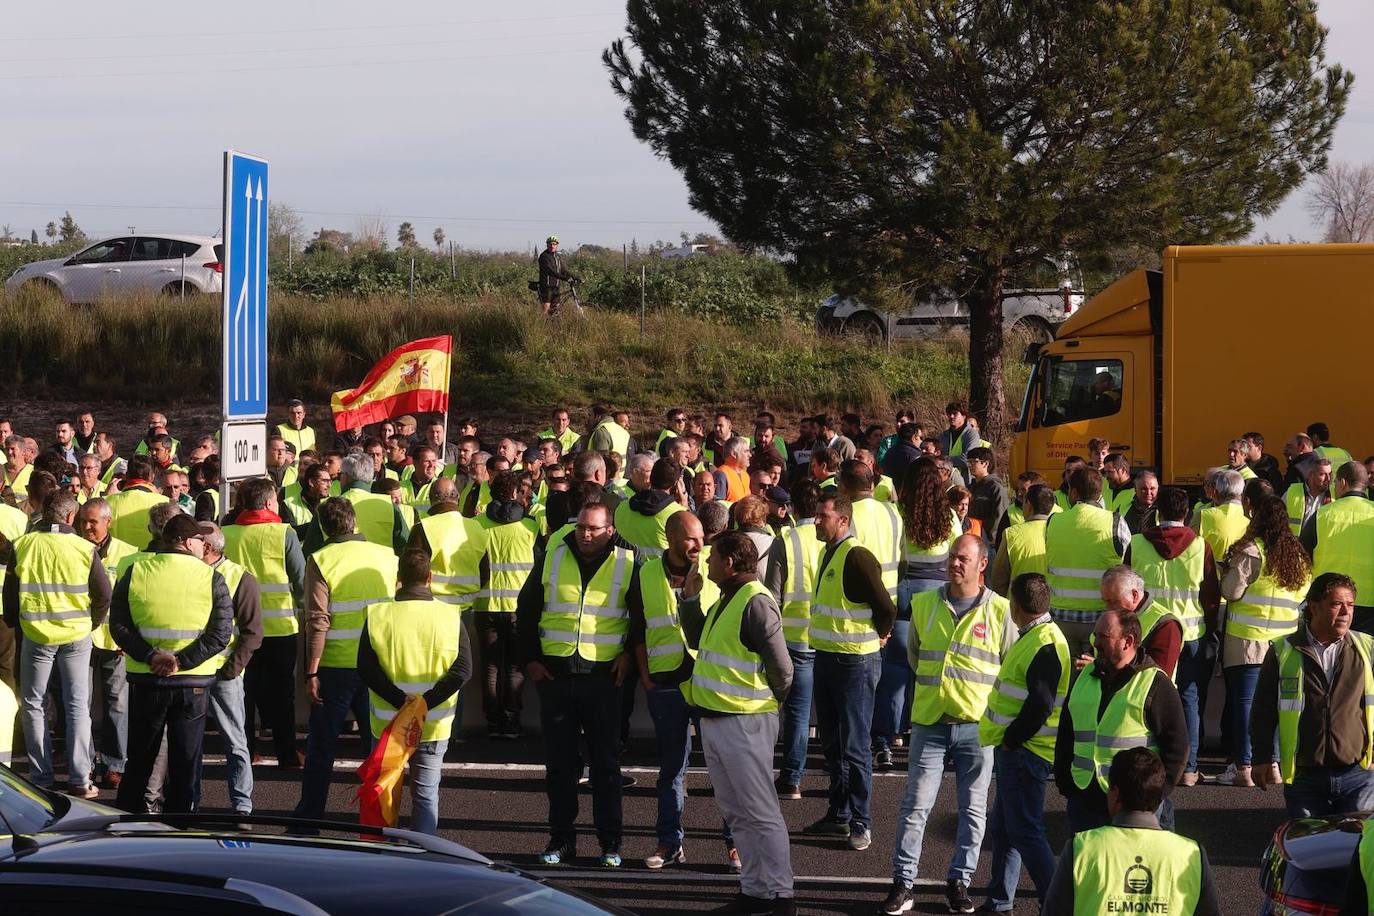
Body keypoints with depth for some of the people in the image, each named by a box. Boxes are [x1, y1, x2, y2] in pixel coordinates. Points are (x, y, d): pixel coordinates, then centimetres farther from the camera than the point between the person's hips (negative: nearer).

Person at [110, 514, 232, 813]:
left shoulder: (135, 573, -2)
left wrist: (151, 656, -12)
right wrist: (183, 662, -14)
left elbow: (119, 626, -7)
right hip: (194, 682, -1)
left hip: (145, 679, 1)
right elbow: (221, 632, -12)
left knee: (140, 757, 15)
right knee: (186, 760, 8)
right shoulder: (211, 578, -6)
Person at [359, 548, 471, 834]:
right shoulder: (450, 617, -5)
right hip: (434, 726, 0)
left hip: (387, 724, 0)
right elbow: (463, 670, -12)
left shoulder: (377, 615, -7)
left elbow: (366, 668, -13)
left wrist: (401, 701, -17)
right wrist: (426, 704, -16)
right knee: (426, 794, 10)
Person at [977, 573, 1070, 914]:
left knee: (1024, 831, -8)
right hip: (1013, 749, 11)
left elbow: (1040, 705, -26)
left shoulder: (1045, 645, -19)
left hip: (1025, 754, -11)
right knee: (1002, 825, 18)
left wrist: (1011, 740, -18)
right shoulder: (1032, 638, 13)